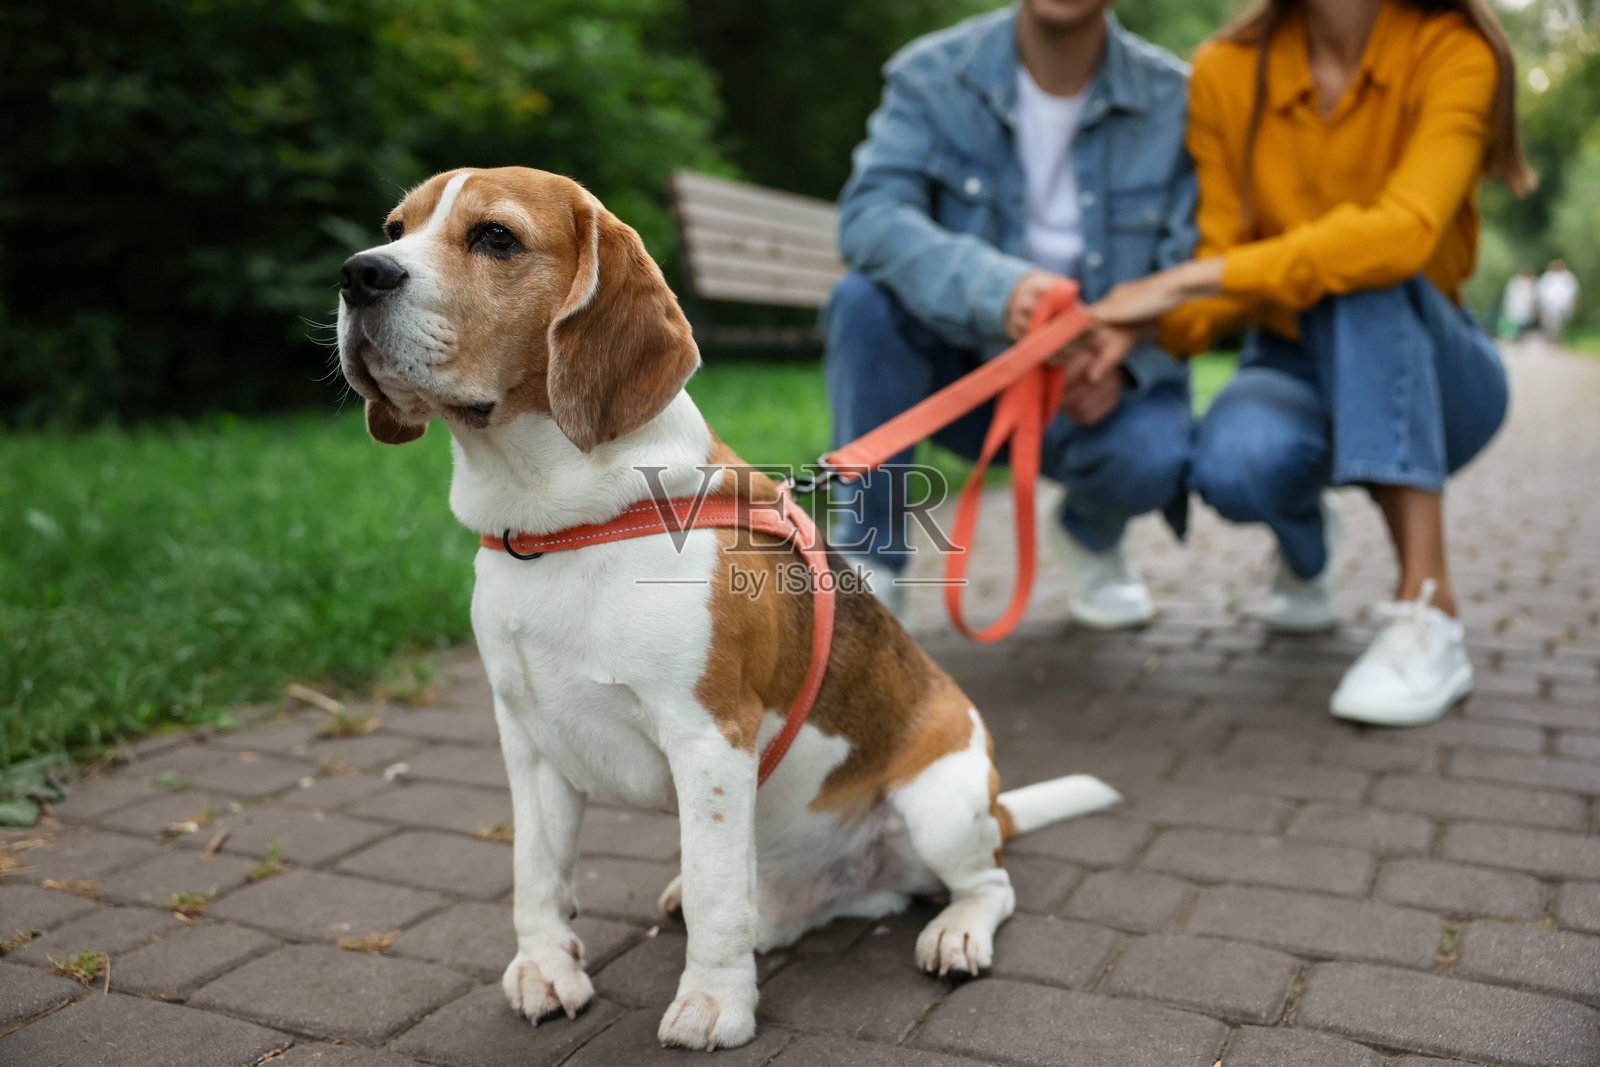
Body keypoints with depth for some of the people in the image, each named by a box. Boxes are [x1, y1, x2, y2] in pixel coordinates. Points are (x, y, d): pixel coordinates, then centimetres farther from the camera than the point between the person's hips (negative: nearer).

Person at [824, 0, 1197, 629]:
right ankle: (868, 561, -14)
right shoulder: (932, 75, -8)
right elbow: (868, 215, -24)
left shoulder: (1174, 100, -7)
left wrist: (1121, 359, -30)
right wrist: (997, 287, -42)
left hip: (1093, 388, 0)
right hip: (965, 368, 1)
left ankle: (1092, 537, 9)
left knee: (1152, 456, -33)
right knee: (867, 298, -29)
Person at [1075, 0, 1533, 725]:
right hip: (1293, 364, 2)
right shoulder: (1226, 72, -6)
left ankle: (1428, 611, -34)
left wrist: (1186, 279, -37)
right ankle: (1303, 554, 6)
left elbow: (1403, 232, -33)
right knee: (1234, 461, -33)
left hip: (1431, 372, -1)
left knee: (1367, 276, -35)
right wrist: (1133, 328, -31)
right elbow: (1223, 271, -10)